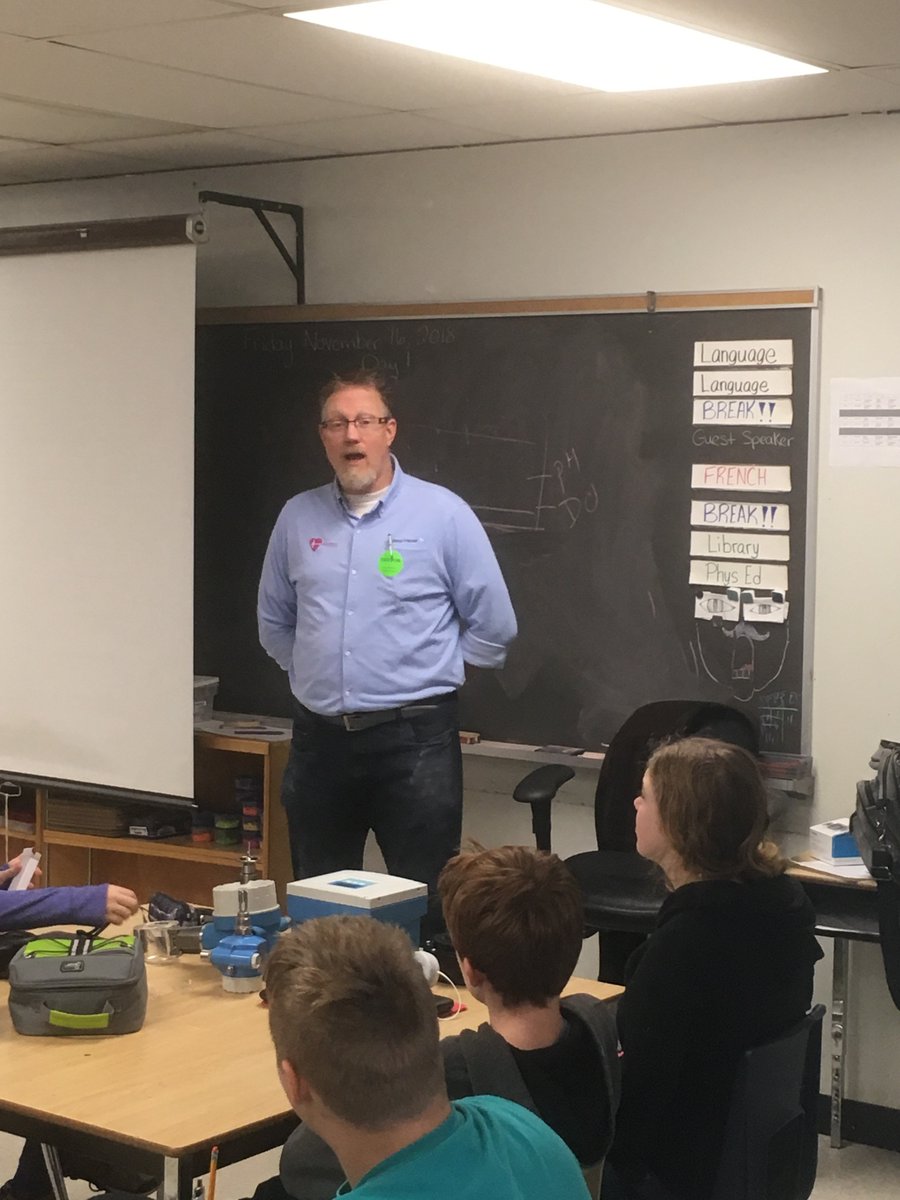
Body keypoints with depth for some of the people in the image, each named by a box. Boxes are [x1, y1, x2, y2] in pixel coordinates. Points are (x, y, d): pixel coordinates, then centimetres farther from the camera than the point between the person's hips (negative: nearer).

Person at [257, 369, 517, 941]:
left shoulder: (443, 514, -5)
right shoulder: (298, 517, 6)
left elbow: (493, 626, -1)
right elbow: (274, 622, 20)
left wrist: (422, 672, 5)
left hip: (414, 740, -4)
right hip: (320, 739, 4)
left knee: (424, 908, -1)